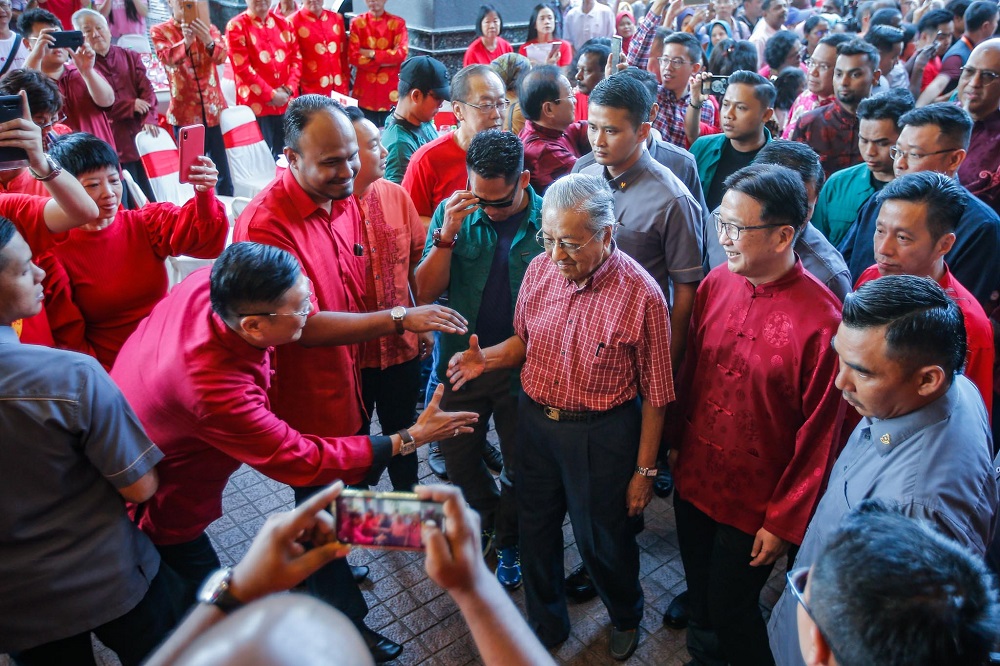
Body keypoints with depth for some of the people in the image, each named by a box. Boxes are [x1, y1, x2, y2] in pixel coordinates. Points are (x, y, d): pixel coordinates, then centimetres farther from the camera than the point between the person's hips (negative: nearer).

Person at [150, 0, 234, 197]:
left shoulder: (207, 28, 8)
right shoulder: (159, 31, 3)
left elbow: (222, 56, -9)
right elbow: (167, 58, -15)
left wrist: (208, 40, -29)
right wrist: (186, 41, -31)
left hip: (214, 109, 1)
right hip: (185, 111, -1)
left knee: (222, 170, 4)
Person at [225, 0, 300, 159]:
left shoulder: (283, 23, 12)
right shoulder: (236, 26, -3)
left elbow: (296, 58, 8)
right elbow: (242, 67, -10)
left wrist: (288, 89, -7)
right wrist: (271, 94, -13)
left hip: (287, 102, 4)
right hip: (257, 103, -4)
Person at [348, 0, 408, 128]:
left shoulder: (397, 23, 3)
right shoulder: (357, 22, 4)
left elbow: (402, 53, -10)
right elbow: (353, 57, -5)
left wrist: (371, 53, -10)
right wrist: (387, 60, -8)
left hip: (390, 88, 0)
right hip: (365, 89, 1)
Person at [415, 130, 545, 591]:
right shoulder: (452, 213, -7)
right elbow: (425, 293, -11)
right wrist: (447, 235, -23)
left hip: (523, 367, -2)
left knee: (519, 465, 15)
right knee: (457, 456, 17)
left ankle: (508, 540, 41)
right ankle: (486, 513, 47)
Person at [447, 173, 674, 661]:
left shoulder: (641, 295, -20)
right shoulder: (540, 269, -6)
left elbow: (655, 394, -12)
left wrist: (644, 470, -7)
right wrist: (487, 359, -11)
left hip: (600, 435, -4)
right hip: (535, 420, 5)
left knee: (603, 542, 16)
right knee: (536, 531, 21)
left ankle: (626, 618, 51)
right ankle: (545, 626, 50)